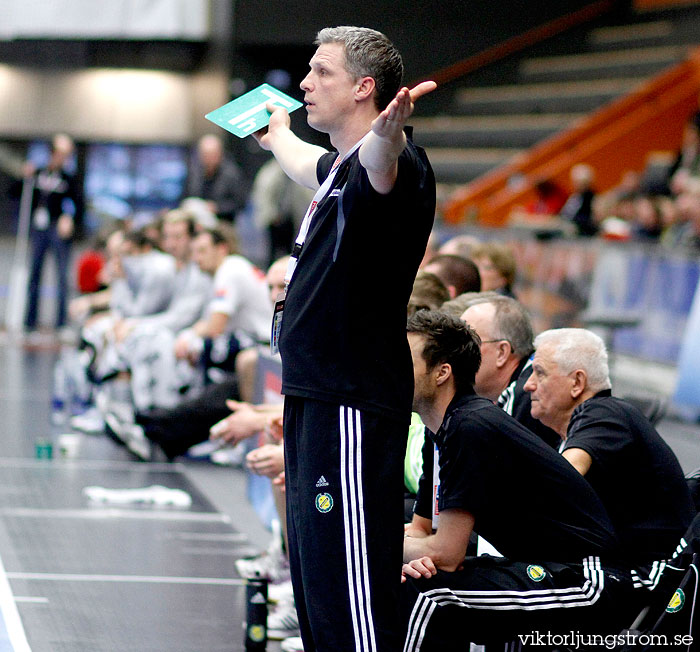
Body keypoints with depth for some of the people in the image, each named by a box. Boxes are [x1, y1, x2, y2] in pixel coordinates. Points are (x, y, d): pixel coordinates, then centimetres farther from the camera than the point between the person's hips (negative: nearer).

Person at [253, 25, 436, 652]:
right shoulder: (341, 166, 17)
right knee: (314, 587, 16)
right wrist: (276, 134, 63)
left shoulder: (396, 164, -14)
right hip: (313, 398, 10)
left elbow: (380, 164, -40)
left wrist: (389, 129, -63)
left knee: (349, 594, -12)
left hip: (353, 407, -10)